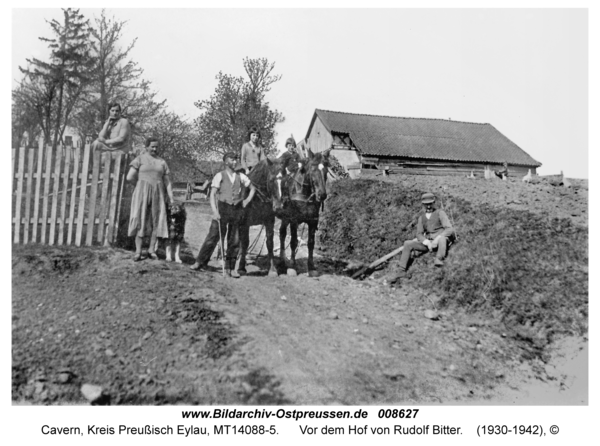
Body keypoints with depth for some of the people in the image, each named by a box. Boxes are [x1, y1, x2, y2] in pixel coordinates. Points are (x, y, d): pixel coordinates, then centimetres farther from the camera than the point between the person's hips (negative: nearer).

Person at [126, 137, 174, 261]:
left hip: (157, 194, 3)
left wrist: (171, 199, 3)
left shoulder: (162, 162, 13)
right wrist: (142, 184, 5)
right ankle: (138, 251, -2)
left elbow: (167, 182, 10)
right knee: (141, 221, -4)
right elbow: (130, 177, -5)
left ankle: (151, 250, 8)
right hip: (142, 194, -3)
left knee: (157, 221, 0)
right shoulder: (140, 159, 3)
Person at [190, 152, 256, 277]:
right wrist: (215, 211, -18)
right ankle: (200, 263, 7)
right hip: (222, 209, -3)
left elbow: (253, 188, 25)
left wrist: (247, 201, 11)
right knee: (213, 237, -4)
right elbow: (212, 195, -6)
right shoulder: (220, 176, 2)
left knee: (234, 240, 6)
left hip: (237, 211, 3)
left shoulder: (241, 176, 12)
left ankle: (230, 268, 16)